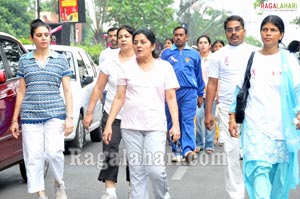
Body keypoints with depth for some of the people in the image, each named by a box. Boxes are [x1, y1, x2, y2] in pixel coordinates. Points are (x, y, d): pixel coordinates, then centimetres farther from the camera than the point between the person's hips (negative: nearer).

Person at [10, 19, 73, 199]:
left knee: (54, 152, -14)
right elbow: (22, 92, 12)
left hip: (55, 114, -2)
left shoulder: (61, 60, 5)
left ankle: (59, 184, 13)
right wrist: (15, 120, 9)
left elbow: (67, 91, 5)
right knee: (33, 157, 0)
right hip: (30, 116, 2)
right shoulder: (24, 61, 9)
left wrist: (69, 117, -4)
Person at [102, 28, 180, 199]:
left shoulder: (164, 67, 3)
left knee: (155, 169, -10)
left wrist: (176, 124, -9)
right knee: (136, 171, 3)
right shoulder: (127, 67, 7)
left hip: (155, 126, -2)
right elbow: (119, 98, 7)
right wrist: (109, 124, 2)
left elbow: (171, 98, 1)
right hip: (131, 127, 2)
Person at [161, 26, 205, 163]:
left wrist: (200, 95, 12)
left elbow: (199, 75, 13)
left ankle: (187, 150, -24)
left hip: (189, 92, -1)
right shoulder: (167, 53, 10)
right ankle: (175, 151, 15)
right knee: (172, 122, 6)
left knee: (188, 121, -13)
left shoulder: (194, 54, 10)